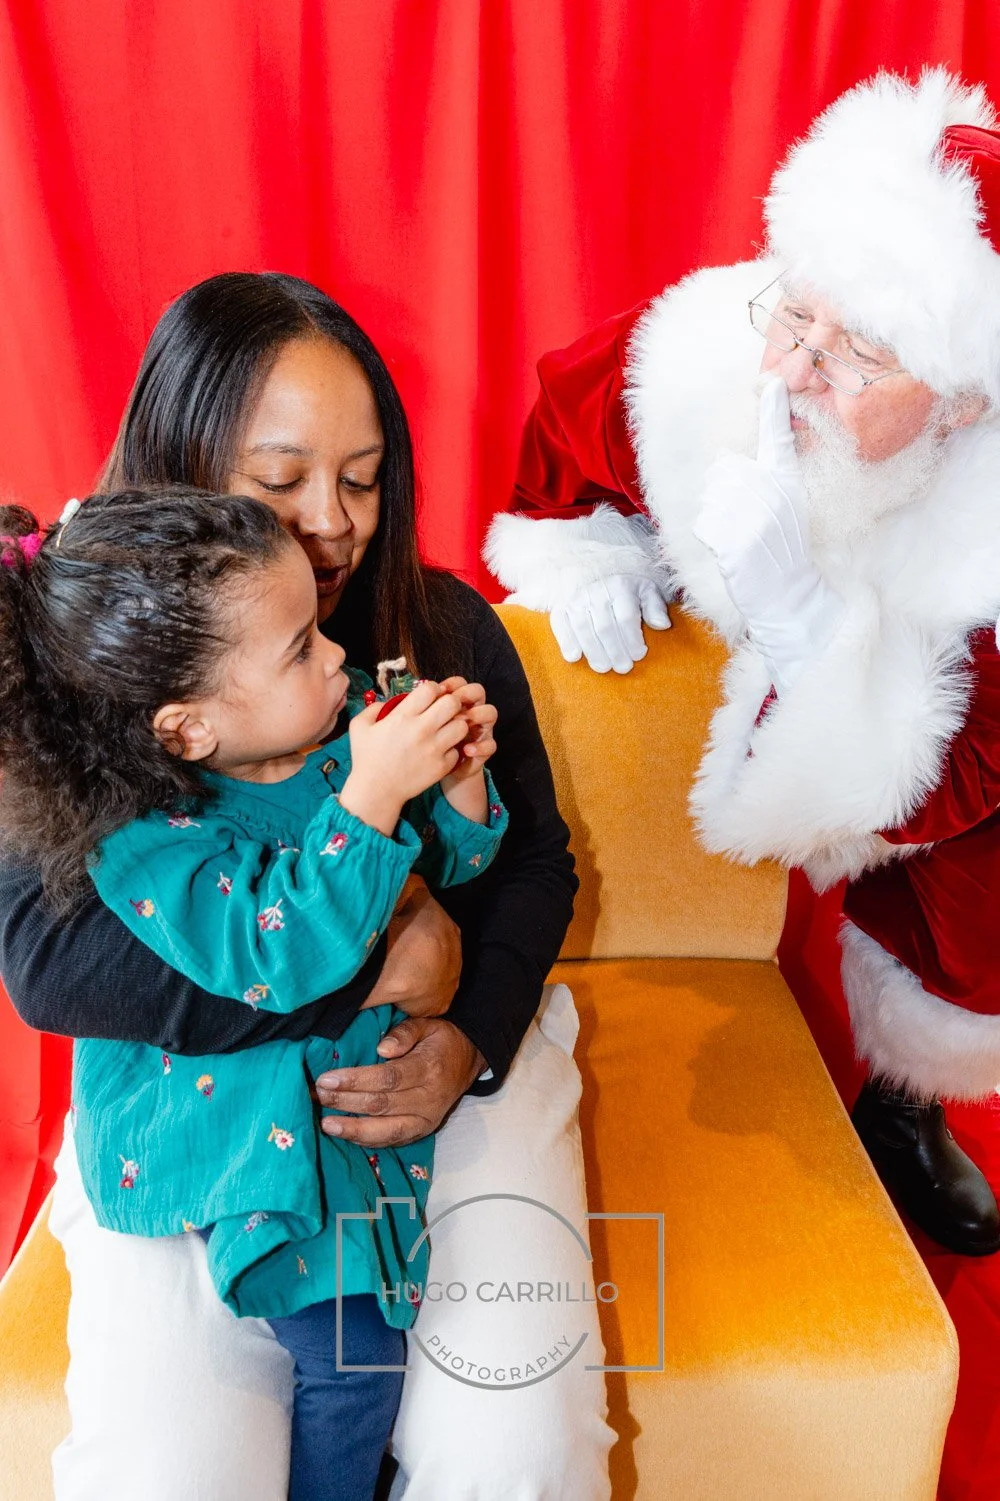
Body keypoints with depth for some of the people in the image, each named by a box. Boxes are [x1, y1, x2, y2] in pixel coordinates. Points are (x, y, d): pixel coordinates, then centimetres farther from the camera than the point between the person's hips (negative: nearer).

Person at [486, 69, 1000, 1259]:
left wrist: (798, 609, -50)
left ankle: (902, 1101, 36)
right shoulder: (693, 356, -31)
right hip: (699, 666, 2)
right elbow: (567, 410, -6)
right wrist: (587, 558, -17)